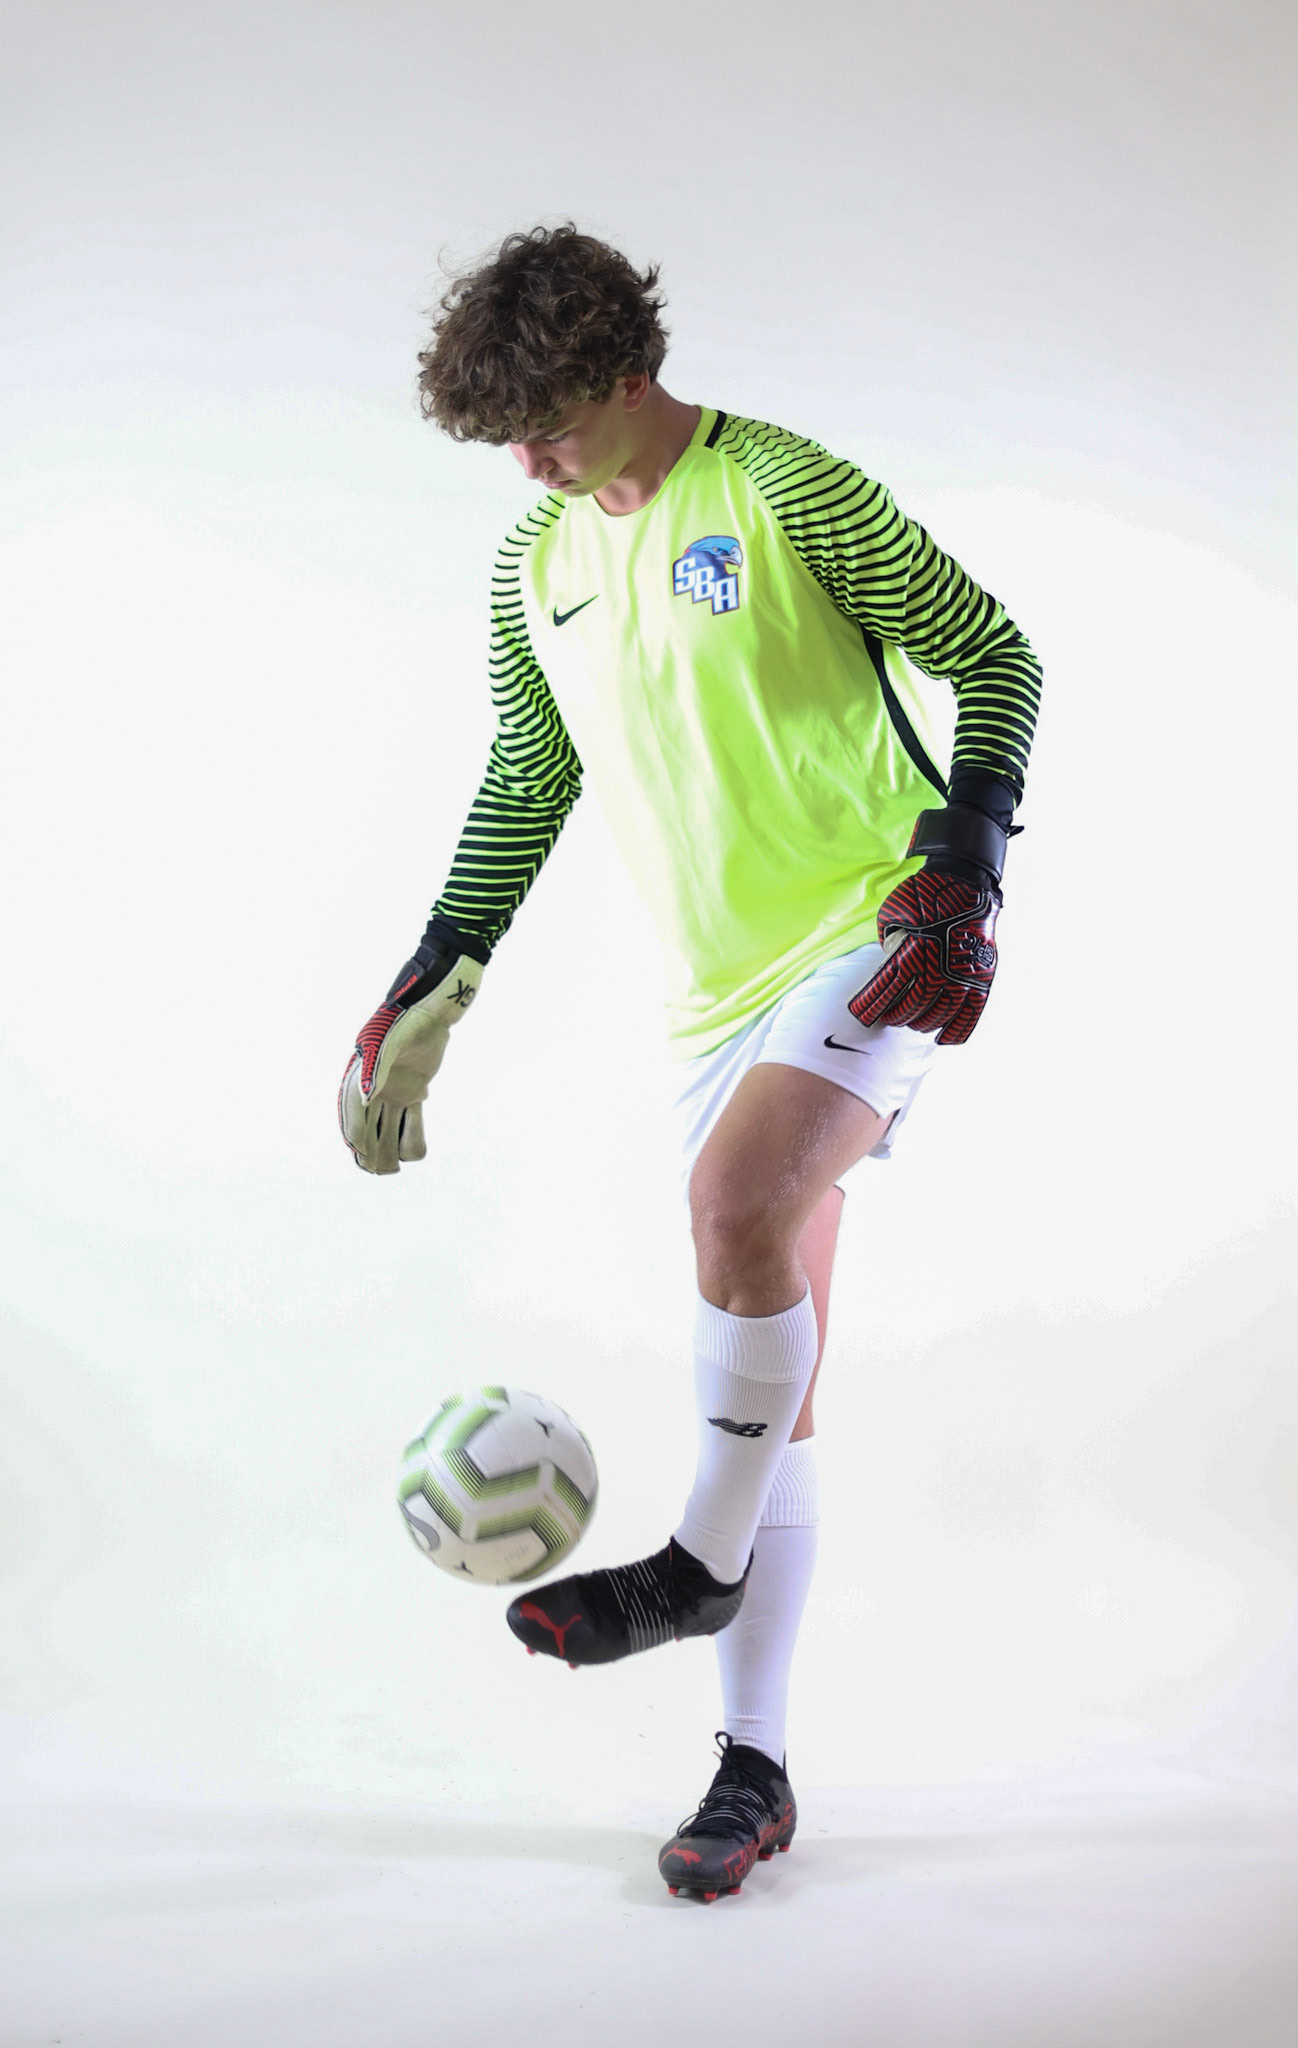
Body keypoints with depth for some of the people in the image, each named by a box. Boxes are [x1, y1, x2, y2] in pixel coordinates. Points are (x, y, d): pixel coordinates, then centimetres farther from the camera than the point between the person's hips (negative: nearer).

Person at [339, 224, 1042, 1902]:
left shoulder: (789, 493, -9)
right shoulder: (535, 570, 9)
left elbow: (994, 656, -5)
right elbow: (526, 783, 20)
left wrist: (964, 862, -16)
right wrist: (431, 989, 15)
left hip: (877, 935, -6)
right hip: (719, 989, 6)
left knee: (737, 1206, -31)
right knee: (772, 1385, 5)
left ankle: (704, 1561, -7)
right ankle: (754, 1771, 11)